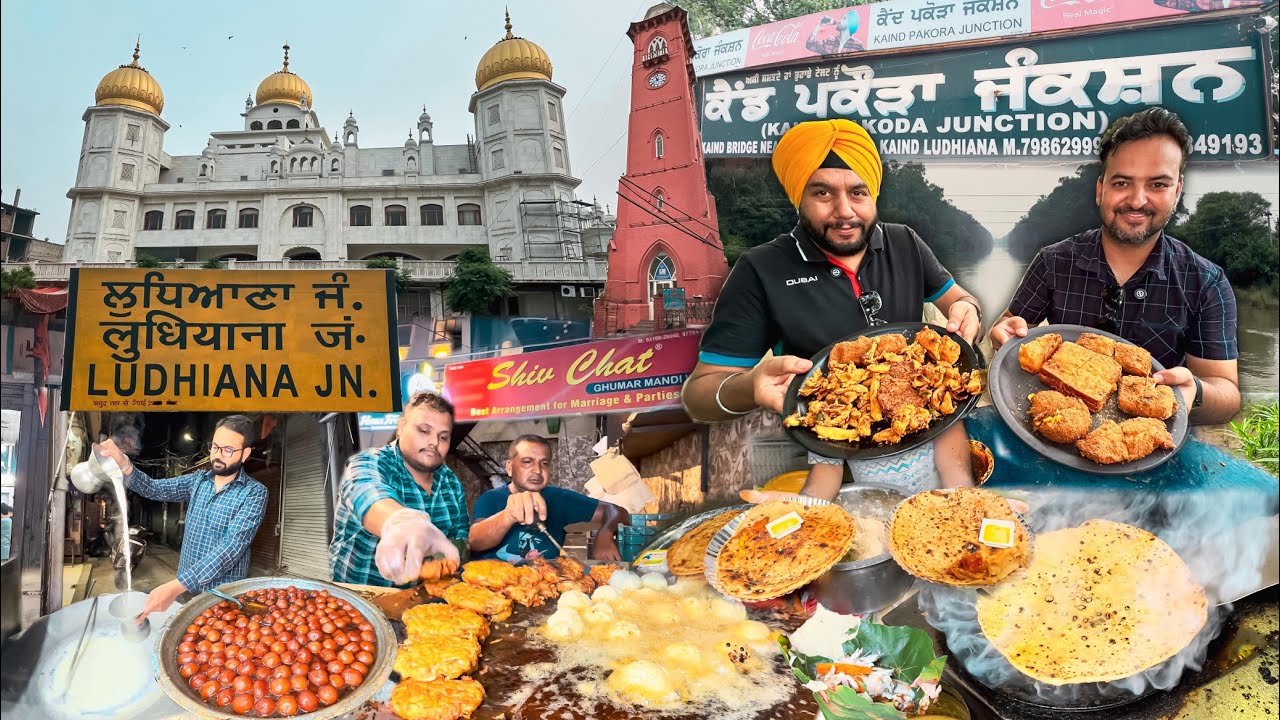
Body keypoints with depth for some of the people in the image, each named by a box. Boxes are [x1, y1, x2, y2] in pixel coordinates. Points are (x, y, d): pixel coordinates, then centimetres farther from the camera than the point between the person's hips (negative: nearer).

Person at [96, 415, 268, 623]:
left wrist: (176, 586, -33)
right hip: (186, 588, 5)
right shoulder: (198, 480, 6)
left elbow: (231, 547, -24)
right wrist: (124, 465, -25)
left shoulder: (254, 493, -14)